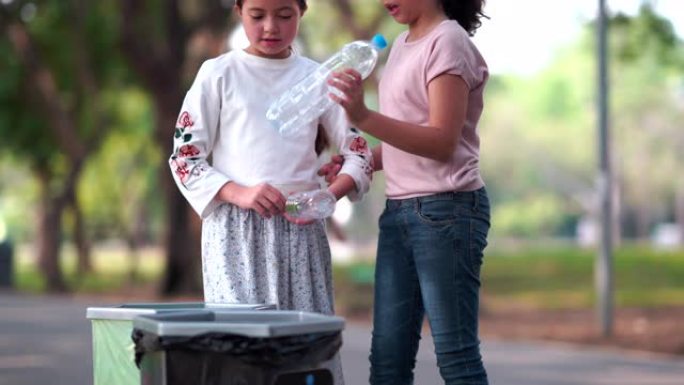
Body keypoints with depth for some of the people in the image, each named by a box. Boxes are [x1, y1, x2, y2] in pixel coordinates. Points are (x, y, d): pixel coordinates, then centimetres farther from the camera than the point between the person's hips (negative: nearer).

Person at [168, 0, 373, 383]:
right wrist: (239, 193, -16)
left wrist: (328, 196, -11)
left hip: (301, 227, 2)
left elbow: (359, 154, 9)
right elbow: (185, 157, 0)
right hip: (237, 228, -2)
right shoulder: (219, 73, 3)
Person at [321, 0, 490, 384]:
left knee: (455, 353, -5)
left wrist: (364, 117, -30)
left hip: (446, 211, -8)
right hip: (398, 210, 8)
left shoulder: (448, 42, -9)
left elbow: (442, 142, -19)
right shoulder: (402, 45, 16)